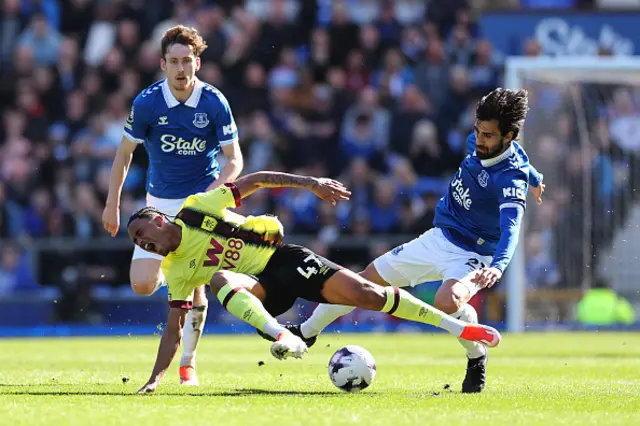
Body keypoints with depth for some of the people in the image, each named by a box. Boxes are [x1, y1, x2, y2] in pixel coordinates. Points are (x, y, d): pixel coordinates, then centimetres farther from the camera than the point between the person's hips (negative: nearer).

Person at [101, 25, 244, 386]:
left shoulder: (215, 103, -12)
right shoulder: (147, 102, -10)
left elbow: (235, 160, -8)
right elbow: (125, 153, 3)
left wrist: (210, 194, -25)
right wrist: (113, 204, 3)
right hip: (160, 203, 1)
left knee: (194, 288, -7)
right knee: (142, 286, -8)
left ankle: (188, 362, 11)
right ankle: (164, 271, 29)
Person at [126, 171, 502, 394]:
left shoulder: (196, 208, -7)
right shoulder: (176, 273, 2)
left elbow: (253, 182, -4)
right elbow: (175, 327, 5)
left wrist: (309, 183, -10)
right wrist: (156, 378, -5)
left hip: (284, 257, -1)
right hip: (263, 289, 1)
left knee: (366, 293, -17)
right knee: (221, 279, -33)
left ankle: (458, 326, -7)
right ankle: (282, 337, -50)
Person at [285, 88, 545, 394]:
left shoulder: (511, 178, -29)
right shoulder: (477, 142, -7)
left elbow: (511, 228, -44)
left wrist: (497, 267, -63)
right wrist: (534, 176, 36)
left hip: (471, 255, -8)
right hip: (437, 239, 8)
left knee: (447, 303, -38)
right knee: (367, 279, 14)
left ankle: (477, 358, -8)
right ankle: (307, 332, 37)